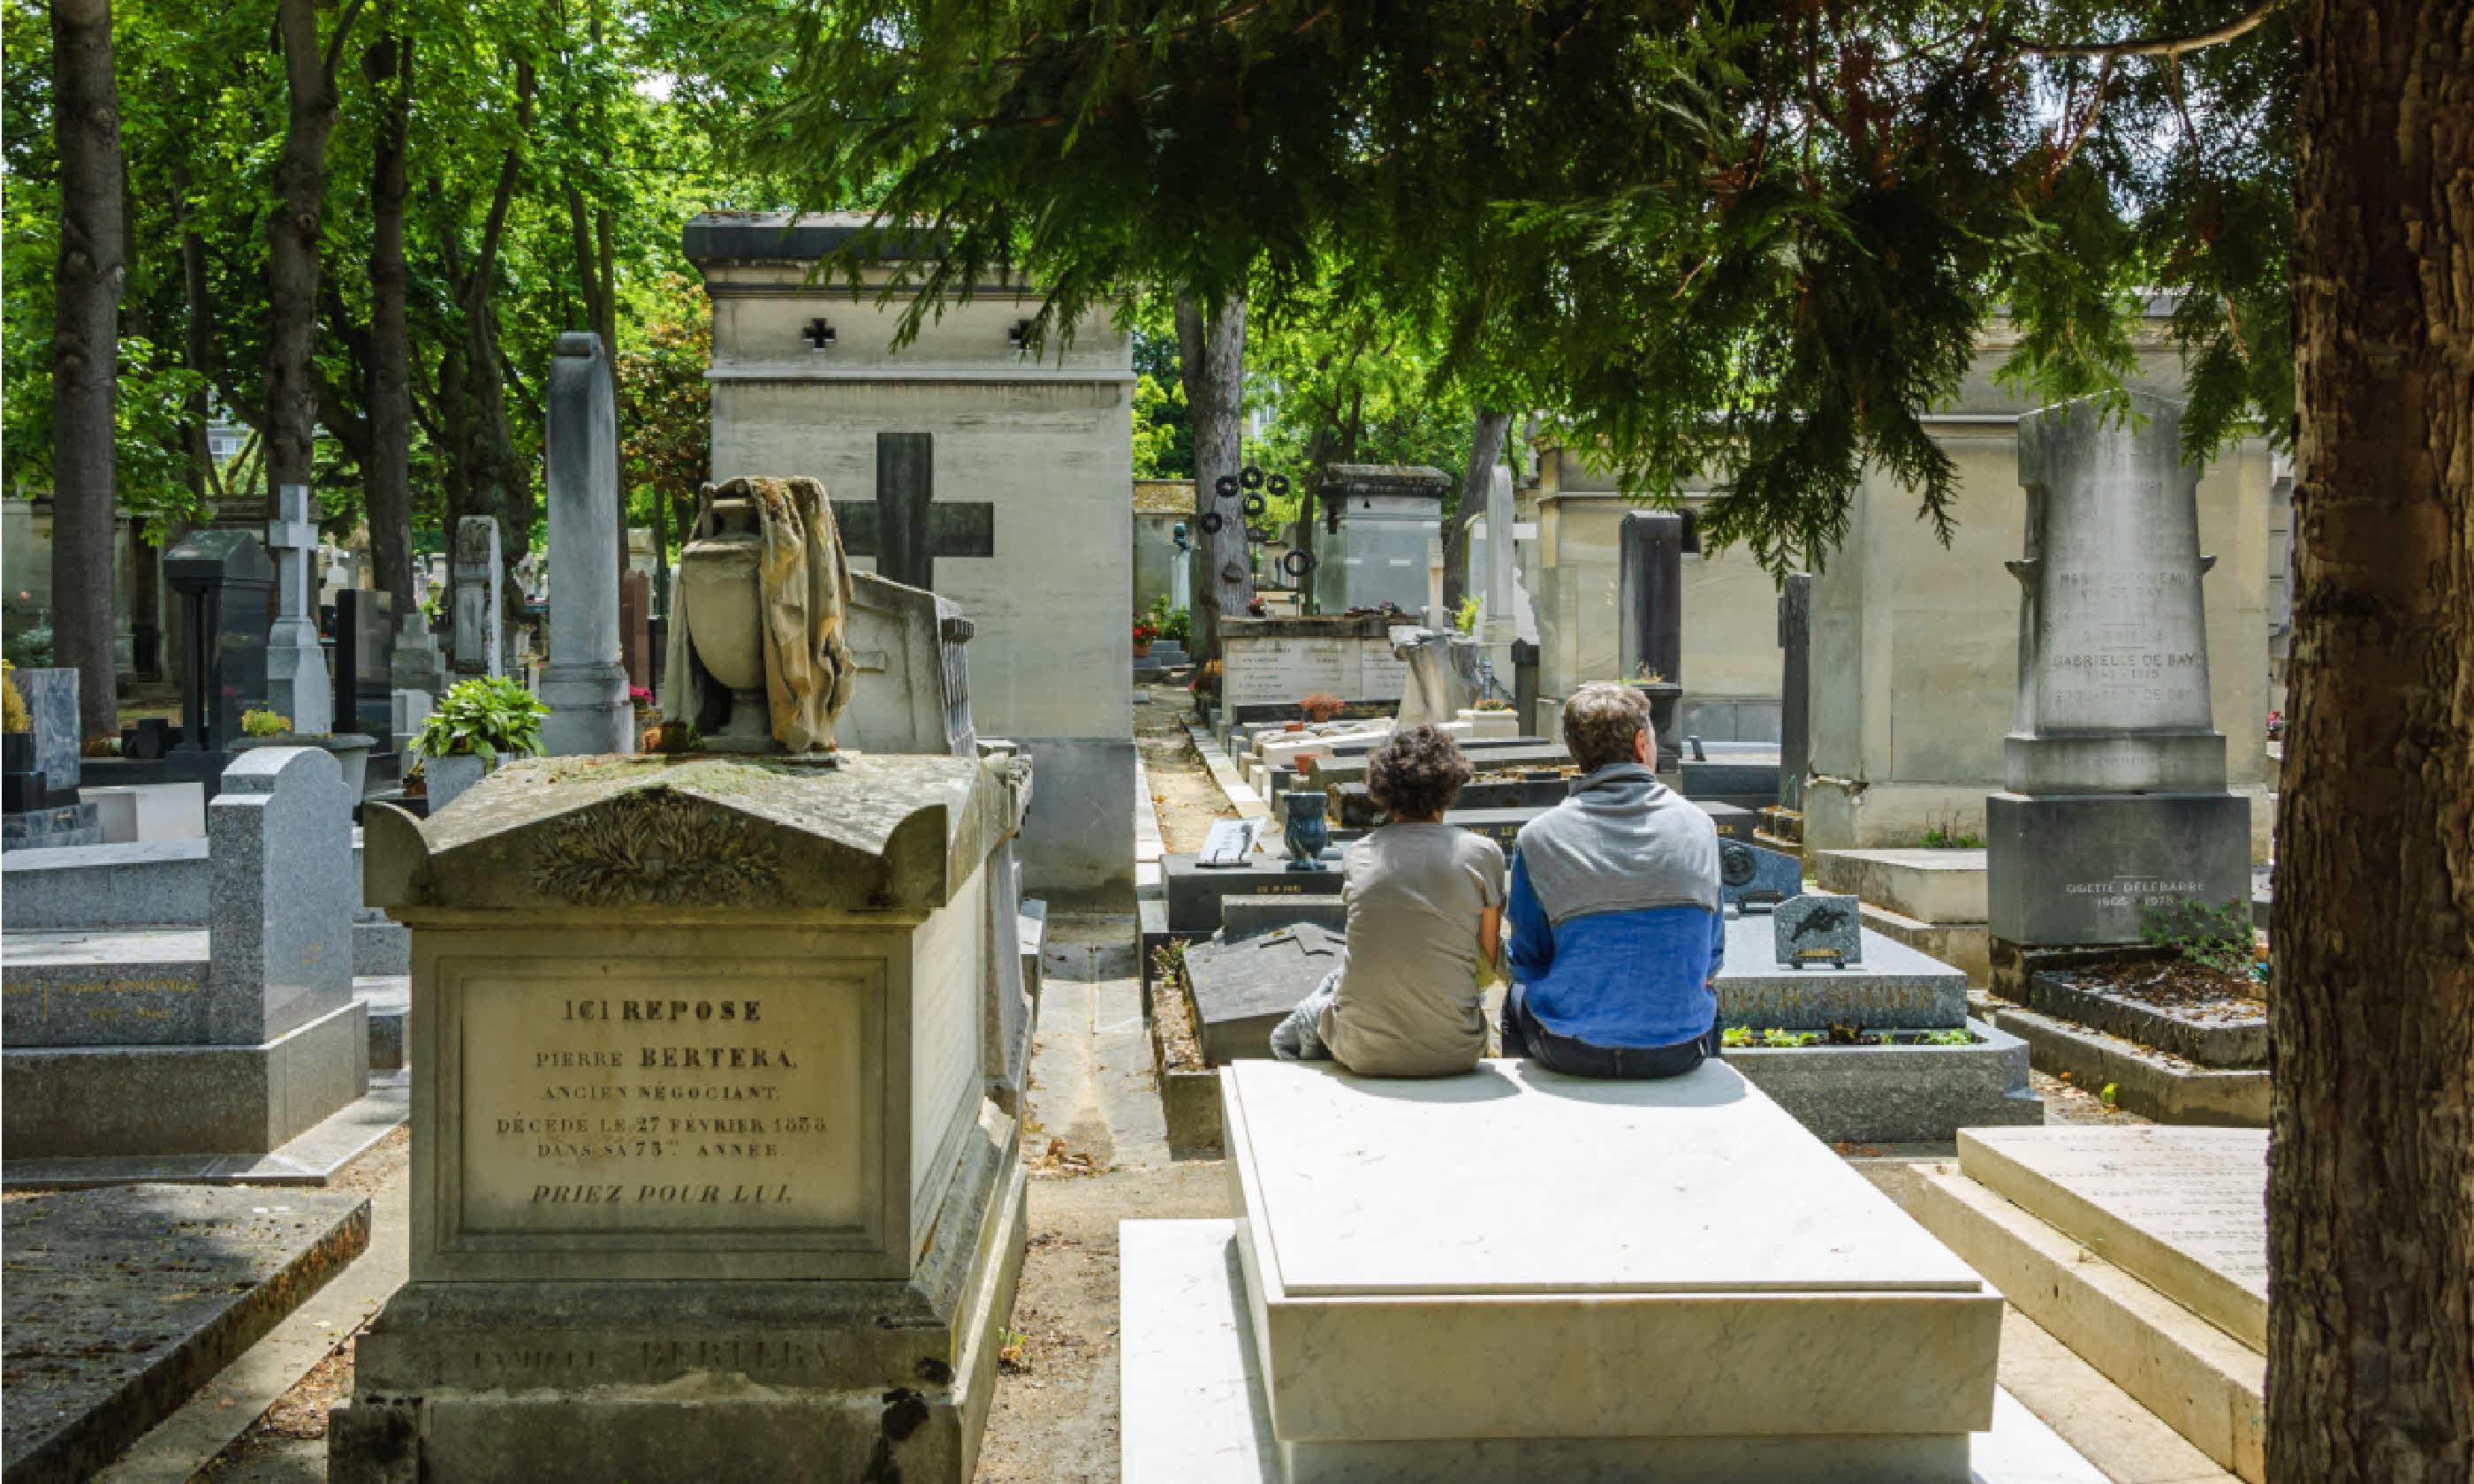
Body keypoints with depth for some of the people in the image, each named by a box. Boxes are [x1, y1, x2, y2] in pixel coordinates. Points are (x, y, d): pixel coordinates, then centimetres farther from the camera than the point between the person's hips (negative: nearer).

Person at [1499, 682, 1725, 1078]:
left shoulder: (1537, 838, -8)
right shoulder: (1698, 826, -2)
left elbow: (1528, 962, 1)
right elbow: (1711, 955, 8)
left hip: (1573, 1053, -1)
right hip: (1680, 1053, 1)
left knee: (1518, 996, 34)